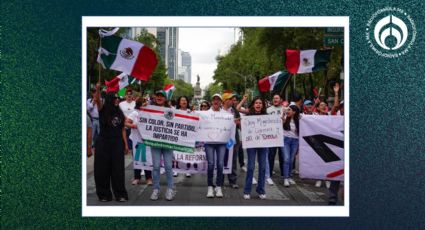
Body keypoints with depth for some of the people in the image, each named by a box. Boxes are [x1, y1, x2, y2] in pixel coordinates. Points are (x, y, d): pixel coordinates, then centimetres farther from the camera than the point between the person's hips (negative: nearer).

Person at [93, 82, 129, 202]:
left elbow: (122, 130, 9)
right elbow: (97, 100, -21)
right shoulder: (103, 110, -2)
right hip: (103, 143, -2)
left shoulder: (120, 113, 8)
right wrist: (98, 89, -40)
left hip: (117, 144, 2)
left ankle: (120, 194, 7)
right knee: (102, 169, 2)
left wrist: (126, 144, 4)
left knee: (118, 169, 2)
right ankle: (104, 194, 12)